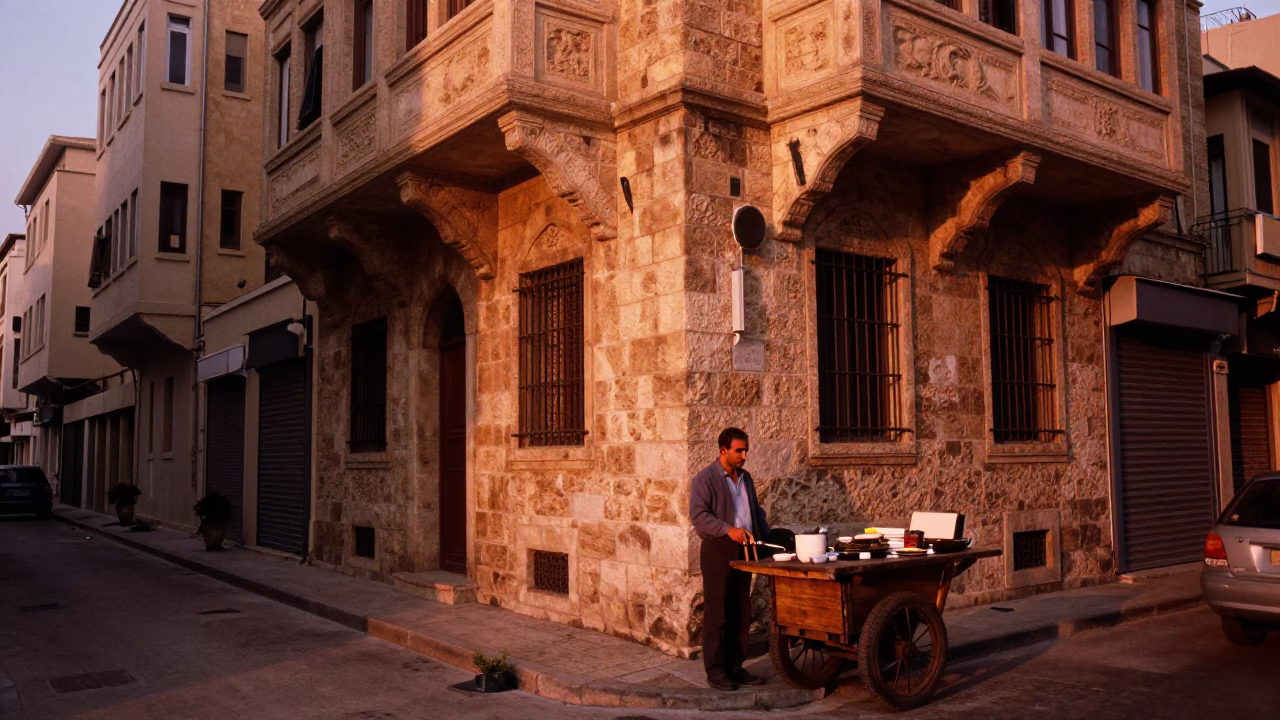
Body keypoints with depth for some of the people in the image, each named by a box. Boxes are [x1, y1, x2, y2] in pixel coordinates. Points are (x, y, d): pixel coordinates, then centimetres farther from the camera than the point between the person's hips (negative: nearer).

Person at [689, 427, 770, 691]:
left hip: (743, 550, 7)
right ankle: (715, 671, 6)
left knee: (741, 614, 10)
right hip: (718, 550, -7)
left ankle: (735, 666, 19)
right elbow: (698, 514, -17)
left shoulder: (745, 478, 16)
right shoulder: (705, 478, -8)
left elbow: (756, 511, 24)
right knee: (717, 613, -2)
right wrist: (729, 530, -26)